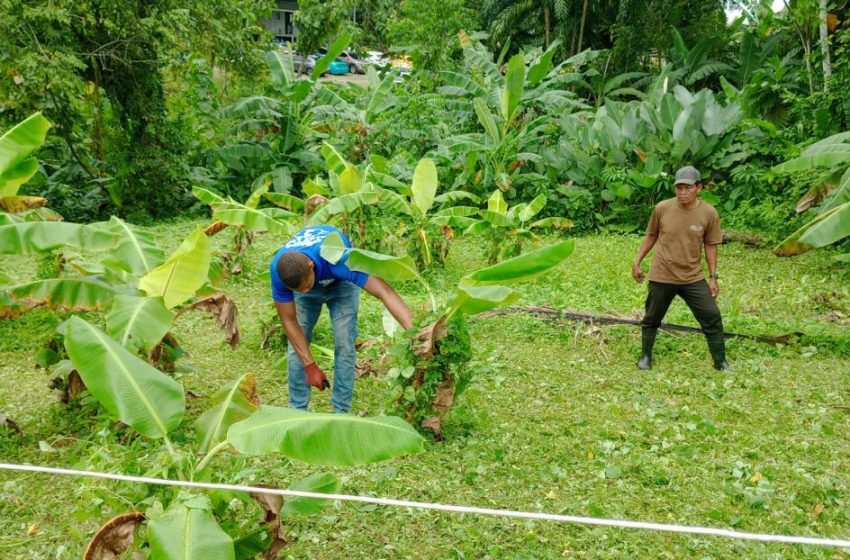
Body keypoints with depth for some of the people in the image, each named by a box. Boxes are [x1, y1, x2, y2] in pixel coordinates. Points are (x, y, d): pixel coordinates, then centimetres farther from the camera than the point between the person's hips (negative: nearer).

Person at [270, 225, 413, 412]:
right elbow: (289, 320, -25)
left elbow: (385, 292, -51)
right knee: (296, 346, -5)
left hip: (340, 283, -2)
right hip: (301, 277, 2)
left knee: (344, 345, -12)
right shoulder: (278, 269, -37)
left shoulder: (335, 258, -46)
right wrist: (310, 366, -25)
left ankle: (341, 412, 1)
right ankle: (297, 410, 11)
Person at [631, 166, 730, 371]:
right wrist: (637, 261, 5)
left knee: (712, 317, 1)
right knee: (651, 319, 11)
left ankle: (721, 362, 19)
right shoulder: (662, 208, -10)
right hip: (661, 277, 0)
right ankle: (645, 357, 32)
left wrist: (713, 277, 2)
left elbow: (710, 246, 1)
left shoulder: (709, 213, -9)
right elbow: (651, 235, 5)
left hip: (693, 278, 0)